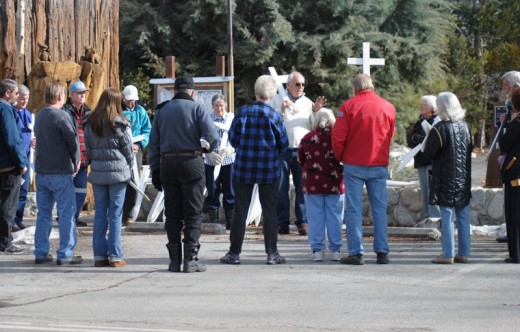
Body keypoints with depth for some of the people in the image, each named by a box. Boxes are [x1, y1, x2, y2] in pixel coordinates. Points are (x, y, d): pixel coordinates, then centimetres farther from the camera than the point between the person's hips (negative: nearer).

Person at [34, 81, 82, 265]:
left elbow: (39, 138, 13)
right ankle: (65, 254, -1)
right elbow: (73, 140, -15)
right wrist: (76, 162, 3)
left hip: (41, 171, 7)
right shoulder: (60, 116, -15)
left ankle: (41, 253, 14)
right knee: (66, 213, -1)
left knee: (43, 213, 12)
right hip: (60, 171, -7)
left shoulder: (39, 116, 10)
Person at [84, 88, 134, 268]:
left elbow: (88, 149, 8)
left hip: (97, 172, 4)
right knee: (115, 213, 0)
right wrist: (129, 167, 13)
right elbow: (128, 150, -2)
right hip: (118, 172, -4)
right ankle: (115, 256, 1)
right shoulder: (121, 124, -8)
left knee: (100, 212, 9)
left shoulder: (90, 123, 5)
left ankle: (99, 255, 8)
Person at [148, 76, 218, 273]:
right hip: (192, 162, -3)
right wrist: (206, 148, 10)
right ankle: (190, 260, -5)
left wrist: (155, 170, 12)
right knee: (193, 214, 1)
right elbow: (212, 136, -12)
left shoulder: (162, 110, 11)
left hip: (167, 163, 3)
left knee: (172, 214, 9)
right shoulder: (197, 108, -1)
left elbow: (153, 143, 10)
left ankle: (175, 260, 8)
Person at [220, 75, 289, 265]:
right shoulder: (275, 116, -6)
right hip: (269, 170, -1)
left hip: (244, 167, 1)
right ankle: (272, 253, 5)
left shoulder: (242, 112, -5)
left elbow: (232, 138, 1)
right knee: (269, 211, 6)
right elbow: (283, 144, 1)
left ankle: (234, 253, 7)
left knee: (240, 210, 6)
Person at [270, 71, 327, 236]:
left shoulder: (307, 103, 14)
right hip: (282, 150, -1)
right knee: (281, 188, -1)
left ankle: (303, 222, 1)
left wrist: (316, 111, -4)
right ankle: (282, 223, 3)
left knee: (302, 188, -2)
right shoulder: (277, 101, 8)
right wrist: (281, 110, -15)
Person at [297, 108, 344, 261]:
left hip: (313, 185, 0)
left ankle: (317, 250, 2)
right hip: (335, 185, 0)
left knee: (315, 218, 4)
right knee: (334, 217, 6)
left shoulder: (307, 139, -3)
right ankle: (336, 250, 8)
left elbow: (301, 161, 7)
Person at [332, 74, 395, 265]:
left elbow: (338, 136, -9)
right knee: (380, 208, 8)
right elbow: (390, 135, 10)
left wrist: (339, 157, 7)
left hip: (354, 165, -3)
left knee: (354, 209, 1)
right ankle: (382, 252, 6)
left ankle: (356, 253, -2)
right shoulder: (388, 107, 2)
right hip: (379, 165, 3)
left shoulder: (348, 107, -9)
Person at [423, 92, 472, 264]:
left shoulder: (440, 128, -15)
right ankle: (463, 253, 12)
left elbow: (429, 153, -12)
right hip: (463, 177, 6)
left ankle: (448, 254, -4)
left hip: (445, 178, -6)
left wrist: (428, 139, 5)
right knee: (463, 216, 9)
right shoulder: (465, 126, 5)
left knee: (447, 216, -4)